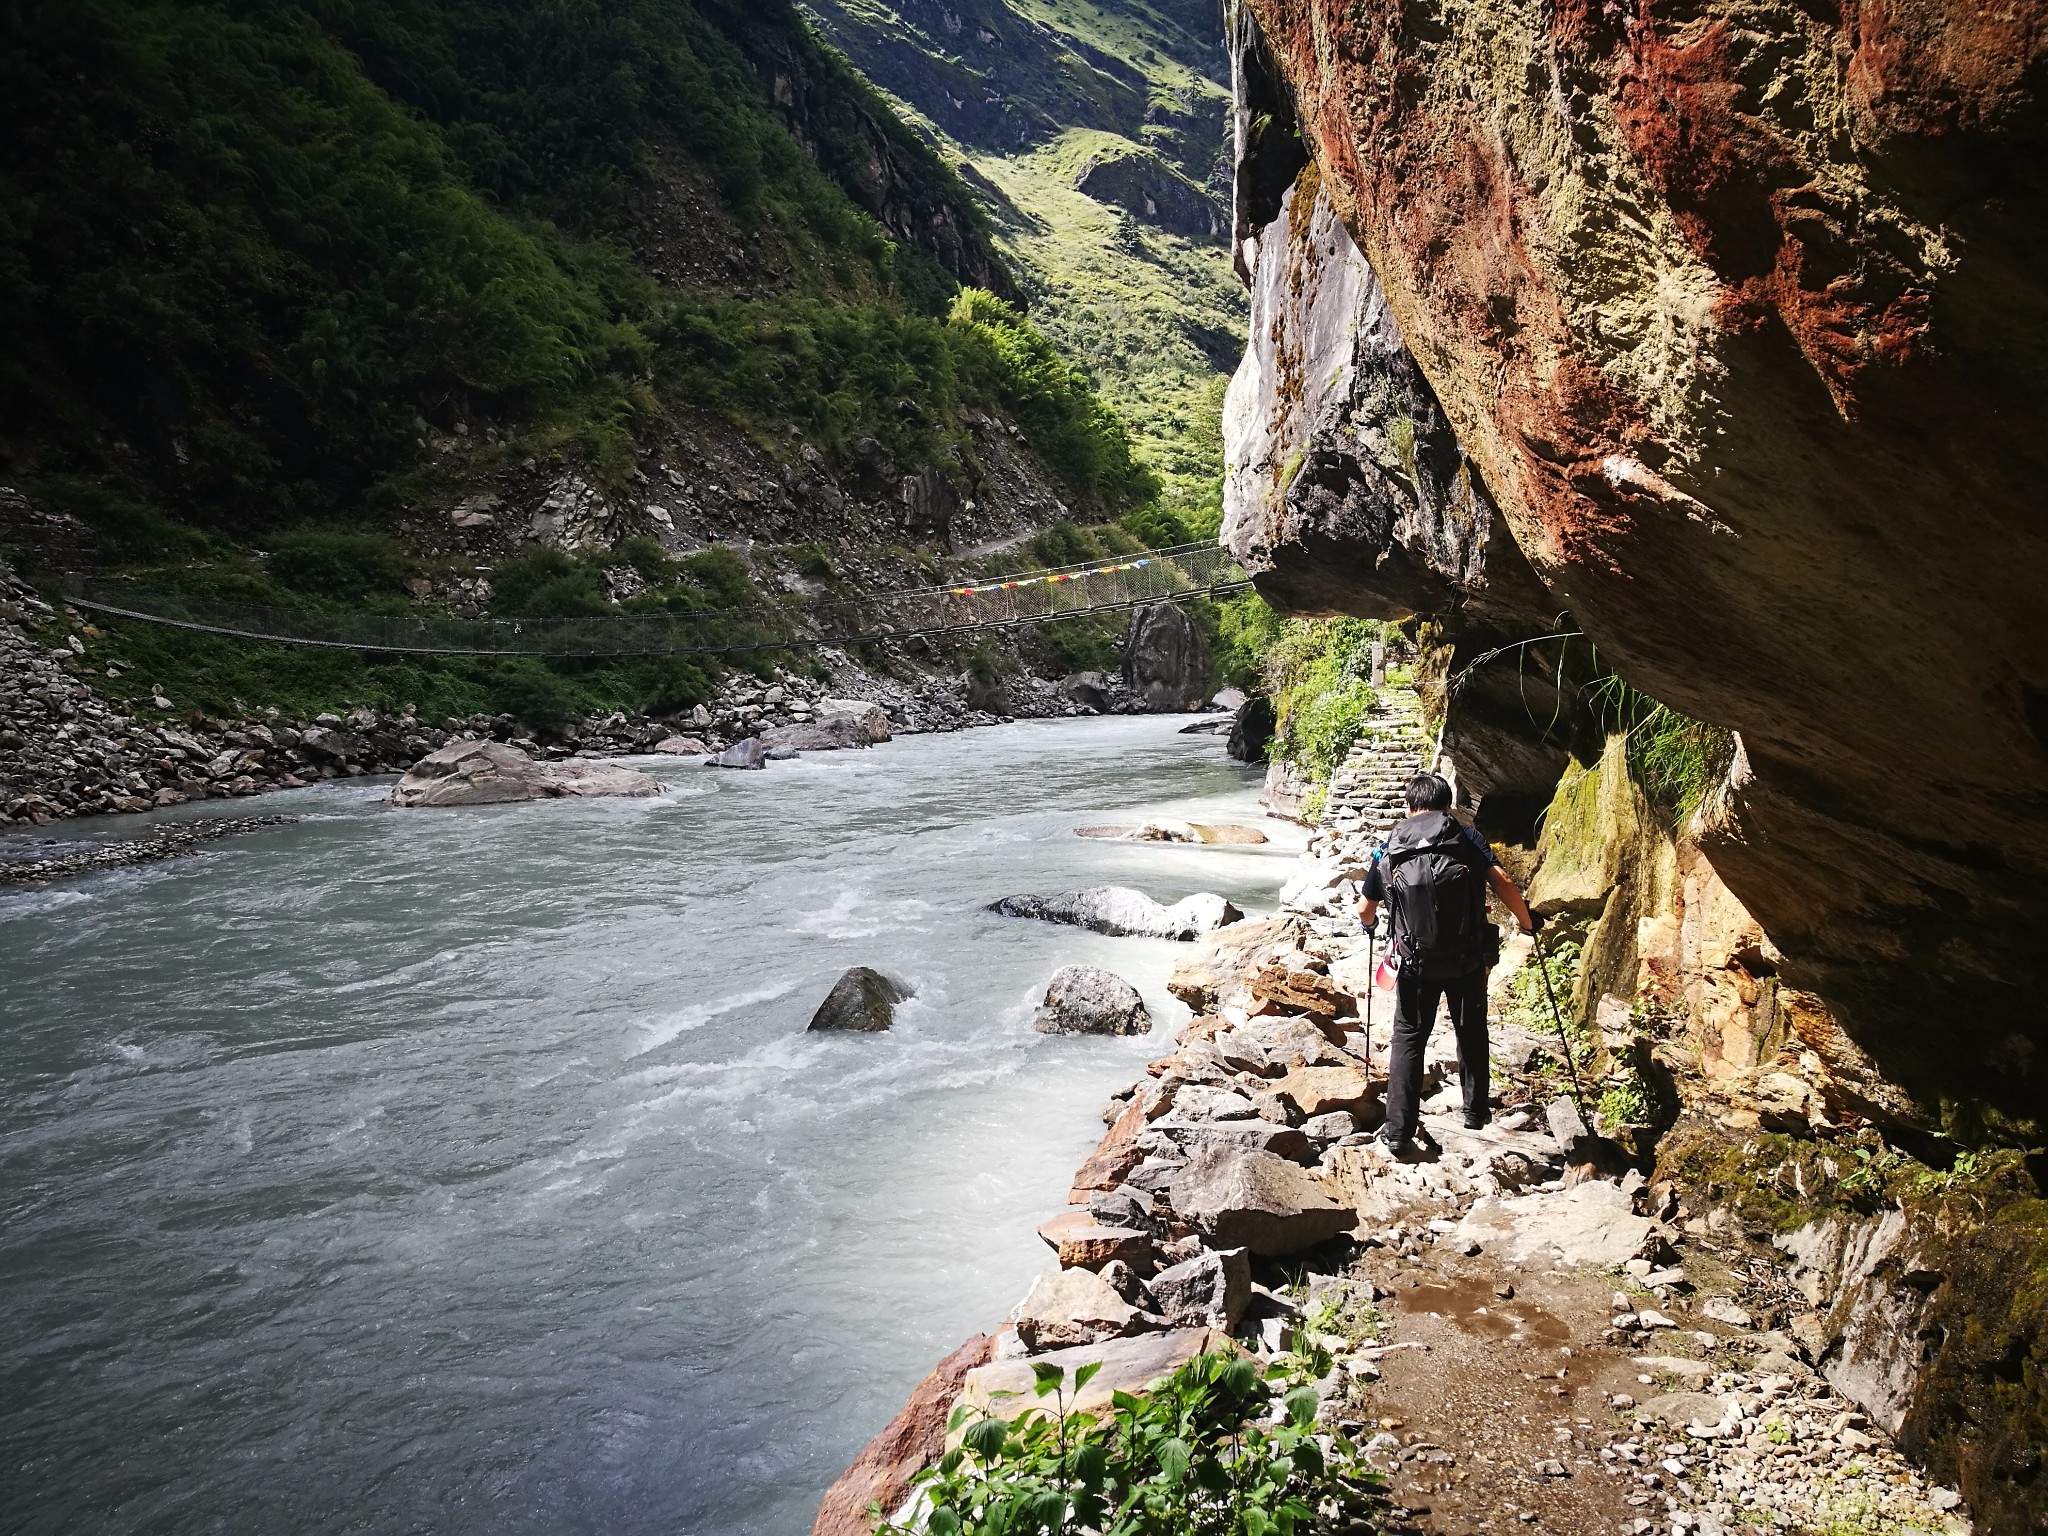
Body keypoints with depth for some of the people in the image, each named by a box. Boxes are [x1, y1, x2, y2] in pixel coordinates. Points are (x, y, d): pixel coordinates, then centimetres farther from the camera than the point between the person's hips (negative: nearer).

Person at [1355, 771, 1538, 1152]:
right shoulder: (1466, 837, -2)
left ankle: (1398, 1131, 6)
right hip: (1469, 960, 0)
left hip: (1418, 962, 0)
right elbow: (1502, 884, -13)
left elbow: (1365, 911, 10)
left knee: (1408, 1038, 9)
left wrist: (1370, 923, 34)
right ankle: (1476, 1111, 34)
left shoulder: (1390, 849, 2)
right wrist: (1527, 921, 4)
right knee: (1472, 1032, 21)